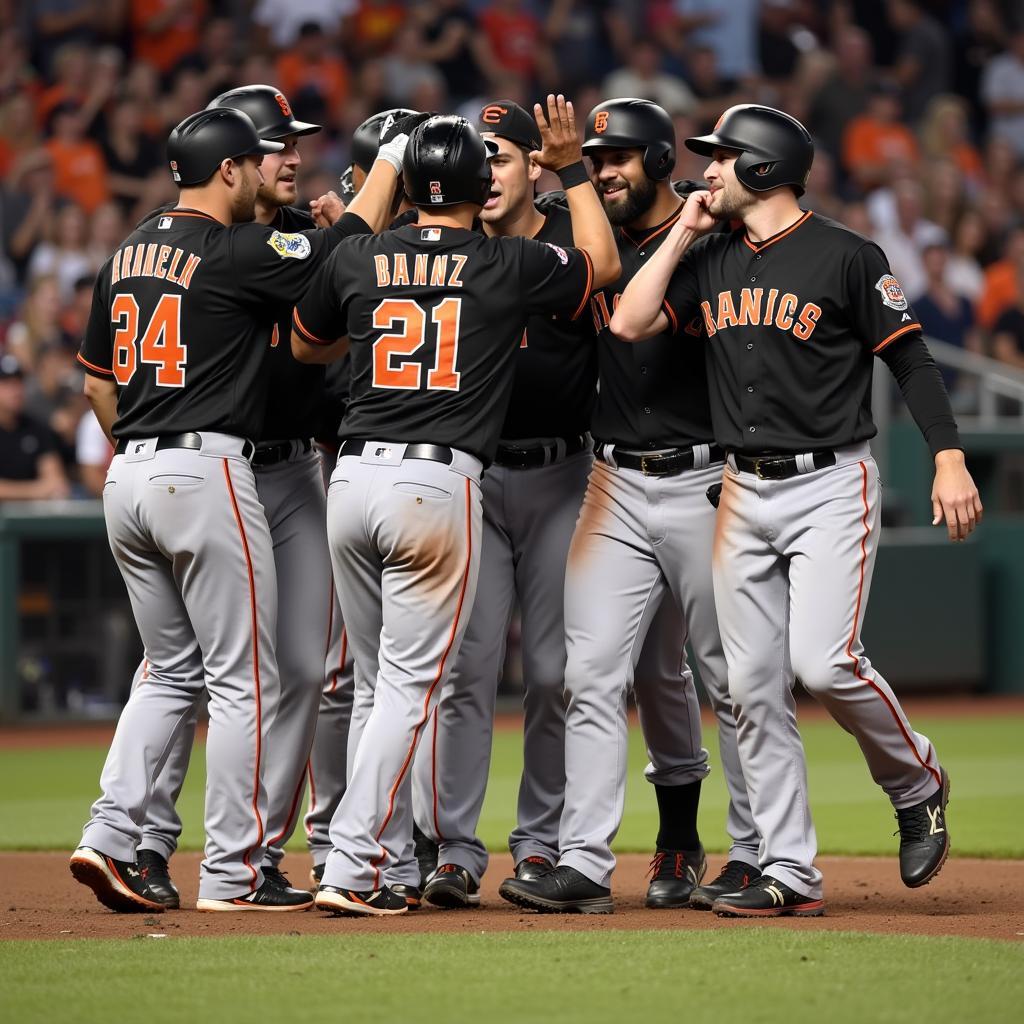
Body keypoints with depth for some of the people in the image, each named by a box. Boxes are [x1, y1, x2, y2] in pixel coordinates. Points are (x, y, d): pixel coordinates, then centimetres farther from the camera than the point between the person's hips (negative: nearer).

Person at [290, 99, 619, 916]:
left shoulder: (357, 263, 8)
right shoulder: (511, 266, 1)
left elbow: (305, 347, 27)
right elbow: (604, 263, 22)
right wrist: (573, 167, 27)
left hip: (353, 479, 4)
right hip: (440, 484, -4)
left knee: (381, 685, 14)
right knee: (411, 687, -2)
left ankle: (389, 863, 16)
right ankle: (351, 870, -9)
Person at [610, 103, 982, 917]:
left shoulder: (846, 256, -6)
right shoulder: (711, 261, 12)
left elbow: (911, 358, -5)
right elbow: (630, 323, 2)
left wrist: (950, 461, -13)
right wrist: (682, 233, 3)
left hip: (831, 485, -6)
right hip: (745, 494, 6)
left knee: (824, 660, -20)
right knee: (754, 690, 1)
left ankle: (917, 785, 7)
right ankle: (791, 875, 4)